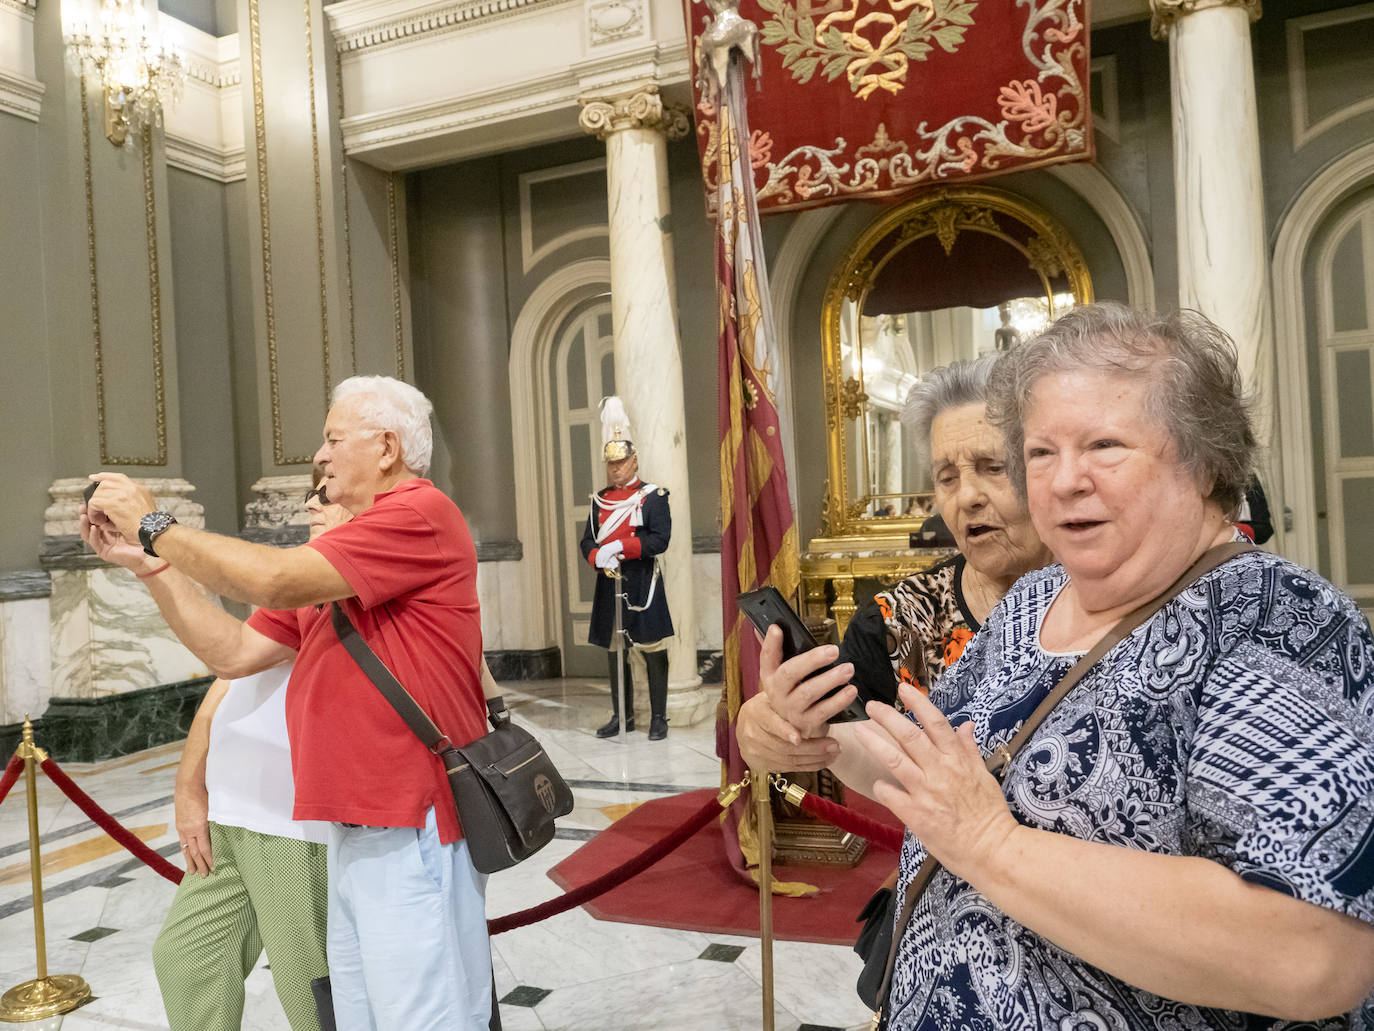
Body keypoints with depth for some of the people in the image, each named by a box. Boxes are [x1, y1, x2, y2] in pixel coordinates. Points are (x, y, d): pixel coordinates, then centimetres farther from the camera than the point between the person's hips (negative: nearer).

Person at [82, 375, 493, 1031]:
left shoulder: (420, 513, -12)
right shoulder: (326, 569, 18)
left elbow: (275, 580, -18)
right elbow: (234, 653, 15)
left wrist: (157, 527, -4)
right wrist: (143, 559, 12)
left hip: (410, 833, -9)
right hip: (352, 829, 9)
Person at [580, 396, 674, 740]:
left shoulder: (653, 496, -2)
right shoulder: (600, 500, 13)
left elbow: (660, 540, -12)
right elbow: (587, 541, 9)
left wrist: (619, 546, -19)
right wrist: (598, 557, -13)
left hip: (643, 584, -5)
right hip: (609, 584, 5)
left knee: (652, 649, -2)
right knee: (614, 651, 11)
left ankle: (658, 718, 7)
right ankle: (622, 716, 22)